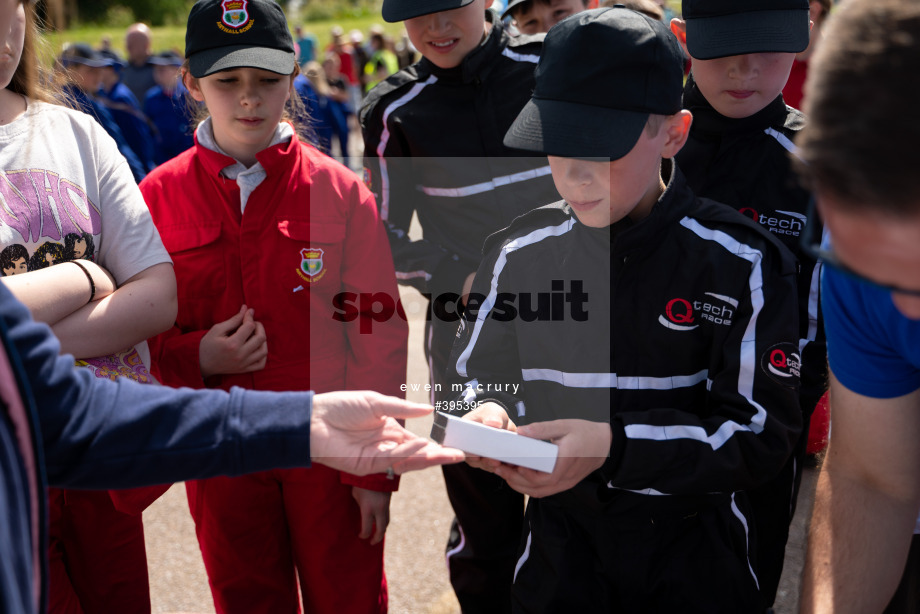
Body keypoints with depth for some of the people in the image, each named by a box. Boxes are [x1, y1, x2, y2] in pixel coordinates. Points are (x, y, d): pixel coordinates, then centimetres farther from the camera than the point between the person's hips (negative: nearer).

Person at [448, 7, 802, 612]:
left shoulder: (742, 263, -15)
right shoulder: (520, 252, -5)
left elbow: (761, 432, -18)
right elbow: (474, 374, 4)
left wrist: (614, 443, -31)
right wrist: (483, 414, -21)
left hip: (693, 550, -2)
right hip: (560, 542, 3)